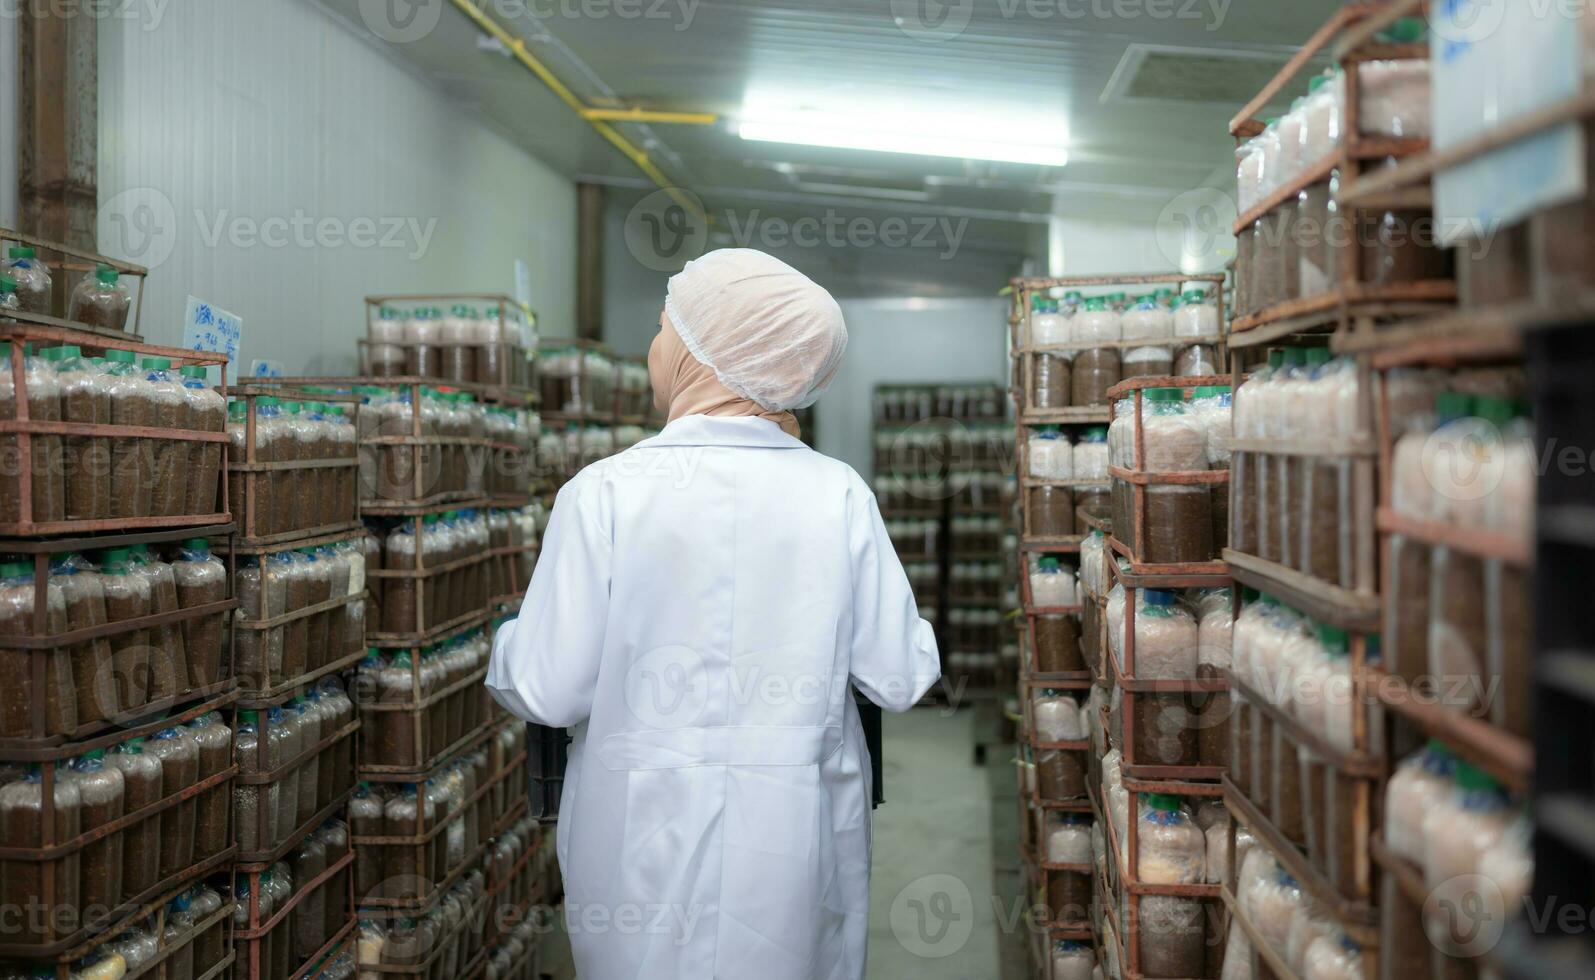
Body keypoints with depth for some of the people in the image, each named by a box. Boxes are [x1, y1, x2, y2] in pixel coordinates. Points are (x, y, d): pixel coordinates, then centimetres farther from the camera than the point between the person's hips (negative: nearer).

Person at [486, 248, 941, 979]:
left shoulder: (604, 493, -14)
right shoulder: (839, 494, -9)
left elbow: (546, 693, -10)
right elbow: (899, 679, -4)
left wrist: (509, 642, 11)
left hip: (649, 843, -1)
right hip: (794, 844, 2)